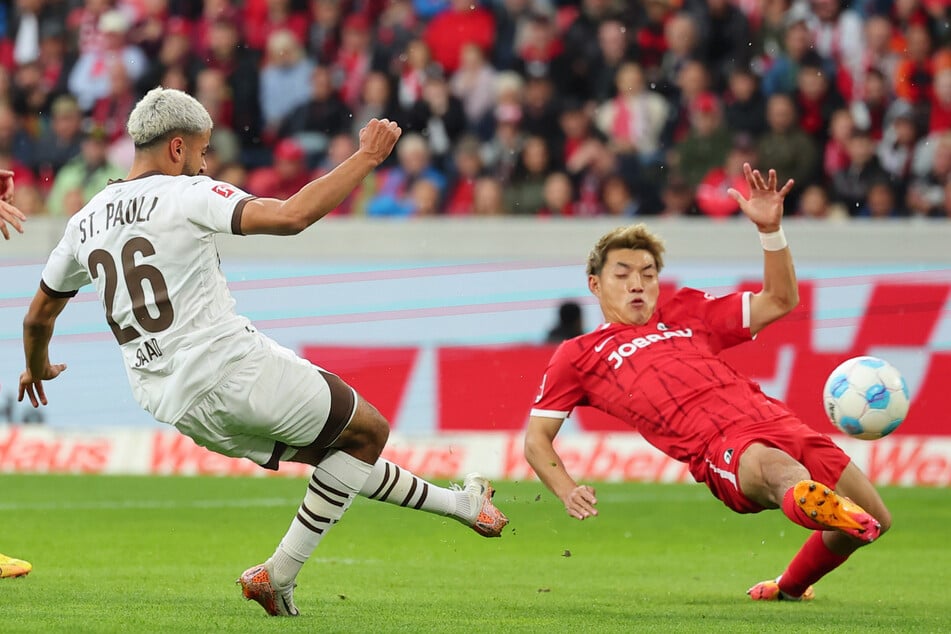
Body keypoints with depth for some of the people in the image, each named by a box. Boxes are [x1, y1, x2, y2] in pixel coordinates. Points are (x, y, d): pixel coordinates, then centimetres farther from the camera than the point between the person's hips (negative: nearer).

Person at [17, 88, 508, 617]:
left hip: (172, 406, 8)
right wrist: (367, 158, -12)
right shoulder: (186, 195, -9)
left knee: (336, 451, 23)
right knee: (368, 432, 9)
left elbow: (39, 317, 24)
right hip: (235, 368, -8)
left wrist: (37, 368, 46)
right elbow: (291, 216, -22)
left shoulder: (85, 223, 12)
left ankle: (459, 504, 31)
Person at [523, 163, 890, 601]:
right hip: (719, 450, -6)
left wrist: (770, 229, 12)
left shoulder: (687, 312, 28)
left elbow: (779, 301, 26)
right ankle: (812, 501, -79)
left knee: (873, 519, 1)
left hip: (772, 419, 6)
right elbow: (537, 439, 17)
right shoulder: (578, 355, 18)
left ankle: (789, 587, 27)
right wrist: (568, 492, -2)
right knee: (781, 470, -41)